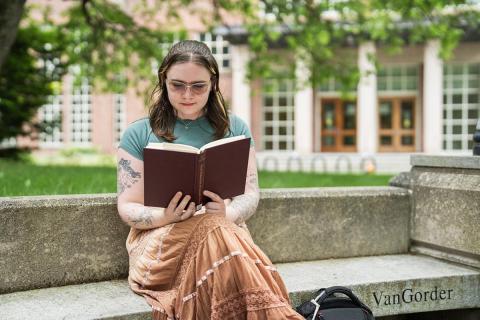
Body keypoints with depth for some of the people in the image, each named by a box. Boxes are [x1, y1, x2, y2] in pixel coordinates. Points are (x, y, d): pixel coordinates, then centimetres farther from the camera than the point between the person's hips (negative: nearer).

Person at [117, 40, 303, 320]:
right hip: (160, 238, -1)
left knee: (219, 229, -38)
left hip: (227, 229, 1)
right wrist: (165, 217, -18)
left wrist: (227, 214, -17)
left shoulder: (235, 128, 13)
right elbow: (127, 207, 5)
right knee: (213, 232, -36)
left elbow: (251, 195, 8)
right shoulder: (139, 133, 8)